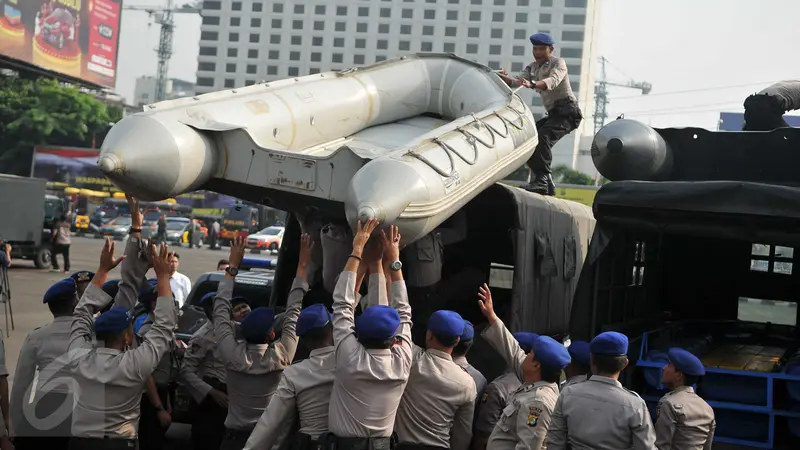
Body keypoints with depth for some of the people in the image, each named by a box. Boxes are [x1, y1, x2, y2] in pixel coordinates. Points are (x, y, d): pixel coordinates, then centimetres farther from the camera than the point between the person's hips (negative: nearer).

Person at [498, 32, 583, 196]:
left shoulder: (558, 63, -9)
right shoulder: (532, 67, 14)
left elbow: (553, 81, -30)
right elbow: (519, 80, -3)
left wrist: (532, 84, -50)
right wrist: (506, 79, -26)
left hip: (568, 111, -8)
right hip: (553, 113, 9)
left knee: (543, 136, -30)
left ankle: (542, 178, -35)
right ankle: (547, 183, 4)